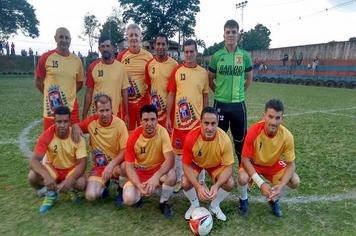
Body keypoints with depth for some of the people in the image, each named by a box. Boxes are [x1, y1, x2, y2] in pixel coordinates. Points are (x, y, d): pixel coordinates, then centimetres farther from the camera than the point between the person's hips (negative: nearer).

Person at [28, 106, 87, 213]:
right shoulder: (47, 135, -21)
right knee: (32, 176, -28)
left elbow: (82, 163, -22)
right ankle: (51, 194, 2)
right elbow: (34, 160, -25)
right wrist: (46, 176, -45)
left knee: (81, 184, -32)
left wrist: (70, 180, -39)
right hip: (52, 168, 2)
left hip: (72, 169, -1)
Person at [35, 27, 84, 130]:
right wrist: (51, 95, 1)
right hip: (51, 110, -2)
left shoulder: (77, 60, 4)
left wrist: (68, 94, 6)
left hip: (72, 109, 2)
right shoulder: (46, 57, -4)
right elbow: (38, 82, 4)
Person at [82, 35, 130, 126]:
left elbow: (124, 92, 3)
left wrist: (126, 114, 2)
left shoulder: (120, 67, 0)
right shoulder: (93, 66, -2)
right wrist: (84, 115, 1)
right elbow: (89, 92, 2)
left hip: (116, 113, 1)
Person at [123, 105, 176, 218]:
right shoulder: (133, 137, -19)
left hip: (158, 168, 0)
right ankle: (139, 195, 16)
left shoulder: (162, 132, -21)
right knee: (128, 199, -24)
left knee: (171, 176, -33)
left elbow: (170, 159, -28)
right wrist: (139, 185, -32)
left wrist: (156, 177, -45)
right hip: (139, 171, 0)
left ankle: (163, 202, 0)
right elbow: (129, 166, -14)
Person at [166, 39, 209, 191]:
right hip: (179, 118, 0)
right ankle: (178, 180, 27)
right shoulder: (176, 70, 1)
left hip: (197, 119, 0)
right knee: (178, 150, 11)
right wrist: (168, 117, -3)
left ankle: (200, 181, 23)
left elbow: (205, 96, 9)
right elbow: (171, 95, 1)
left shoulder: (203, 73, 3)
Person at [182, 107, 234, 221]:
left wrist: (216, 185, -41)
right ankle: (194, 205, 11)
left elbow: (228, 167, -24)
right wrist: (198, 186, -37)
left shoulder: (224, 139, -33)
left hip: (217, 164, 1)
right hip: (196, 163, 0)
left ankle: (214, 206, 10)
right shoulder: (191, 138, -34)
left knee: (229, 184, -22)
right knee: (186, 183, -24)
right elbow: (186, 165, -23)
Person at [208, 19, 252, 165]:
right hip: (220, 104, 0)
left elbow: (249, 79, 12)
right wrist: (219, 92, 8)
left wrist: (238, 93, 10)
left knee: (240, 138, 10)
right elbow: (210, 80, 7)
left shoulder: (245, 56, 1)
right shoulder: (217, 56, -1)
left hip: (238, 104, 1)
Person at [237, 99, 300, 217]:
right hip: (253, 163, -2)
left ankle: (274, 199, 14)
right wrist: (261, 183, -35)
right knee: (243, 179, -31)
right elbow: (245, 159, -26)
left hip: (274, 164, 3)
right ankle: (244, 200, 5)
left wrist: (281, 185, -33)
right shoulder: (254, 131, -33)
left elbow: (291, 164, -16)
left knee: (295, 181, -17)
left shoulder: (287, 136, -26)